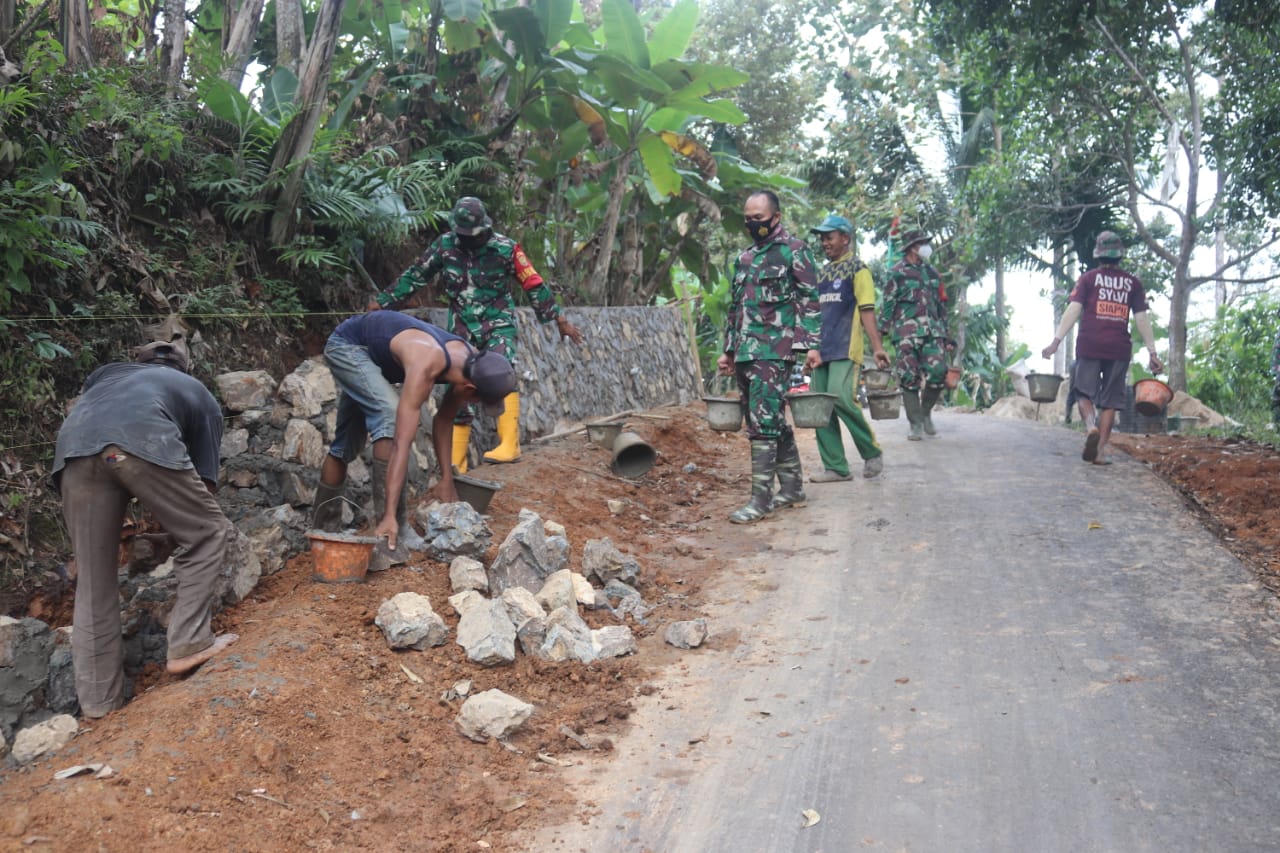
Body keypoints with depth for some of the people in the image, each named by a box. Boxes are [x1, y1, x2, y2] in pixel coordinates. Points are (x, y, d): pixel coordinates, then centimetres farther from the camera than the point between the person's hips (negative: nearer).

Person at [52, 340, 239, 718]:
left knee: (94, 580, 14)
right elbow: (205, 480, 32)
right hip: (145, 439, -3)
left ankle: (99, 702, 19)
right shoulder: (200, 396, 36)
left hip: (74, 446, 4)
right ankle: (189, 644, 14)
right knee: (209, 532, 19)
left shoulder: (110, 371, 43)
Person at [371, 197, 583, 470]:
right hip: (462, 329, 3)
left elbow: (533, 284, -2)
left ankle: (509, 445, -39)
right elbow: (413, 277, 5)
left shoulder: (505, 247, -8)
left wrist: (560, 320, -1)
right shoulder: (444, 245, -2)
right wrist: (380, 303, 5)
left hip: (498, 324, -3)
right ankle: (455, 465, 9)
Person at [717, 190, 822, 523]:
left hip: (775, 350, -7)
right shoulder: (744, 258, 20)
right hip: (745, 353, 7)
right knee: (774, 422, 11)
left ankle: (761, 498, -9)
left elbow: (809, 300, -5)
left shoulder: (793, 250, 0)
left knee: (763, 421, -12)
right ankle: (792, 488, 20)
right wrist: (728, 350, 21)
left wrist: (812, 344, -13)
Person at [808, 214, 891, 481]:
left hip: (845, 348, -7)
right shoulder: (821, 272, 19)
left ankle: (872, 452, -1)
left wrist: (877, 347, -14)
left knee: (841, 397, -20)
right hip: (821, 348, 7)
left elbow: (866, 310, -6)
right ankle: (835, 467, 7)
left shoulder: (857, 269, 1)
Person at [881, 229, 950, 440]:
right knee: (909, 379, -5)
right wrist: (883, 332, -6)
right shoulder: (897, 273, 2)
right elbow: (888, 304, 0)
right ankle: (916, 424, 4)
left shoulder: (932, 273, 18)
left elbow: (941, 305, 22)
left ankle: (926, 413, 16)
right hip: (906, 333, -4)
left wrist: (944, 334, 18)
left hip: (932, 332, 4)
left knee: (938, 374, -7)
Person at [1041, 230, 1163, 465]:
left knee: (1084, 393, 7)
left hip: (1089, 346, -1)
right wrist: (1152, 352, 10)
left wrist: (1056, 341, -6)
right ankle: (1100, 451, 4)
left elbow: (1073, 310, -5)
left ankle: (1091, 426, -23)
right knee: (1109, 401, 7)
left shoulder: (1088, 278, 4)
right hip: (1119, 348, 2)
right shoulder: (1133, 283, 10)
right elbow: (1142, 319, 7)